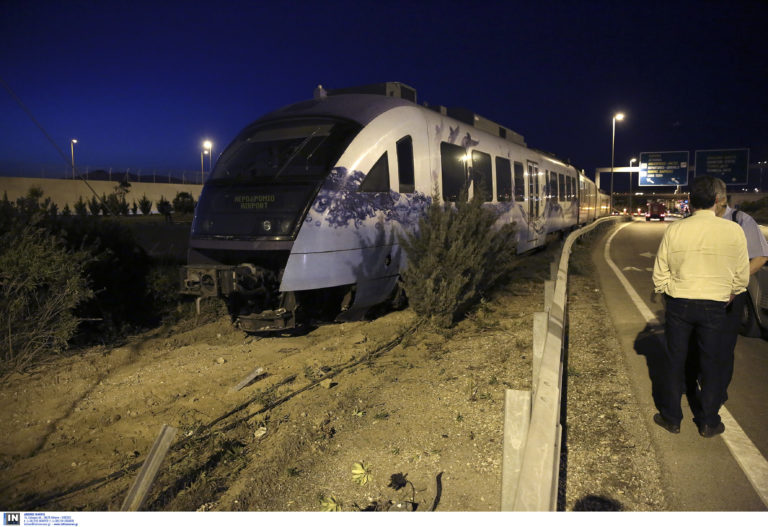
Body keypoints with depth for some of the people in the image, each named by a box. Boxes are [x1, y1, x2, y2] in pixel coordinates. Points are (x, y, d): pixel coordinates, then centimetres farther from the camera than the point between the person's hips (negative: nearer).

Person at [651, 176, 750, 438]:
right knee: (713, 366, 16)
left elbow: (659, 275, -3)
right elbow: (742, 277, 0)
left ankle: (671, 418, 26)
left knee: (675, 362, 14)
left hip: (678, 305, 1)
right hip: (714, 308, -1)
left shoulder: (674, 230, -7)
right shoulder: (733, 230, -9)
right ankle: (707, 422, 29)